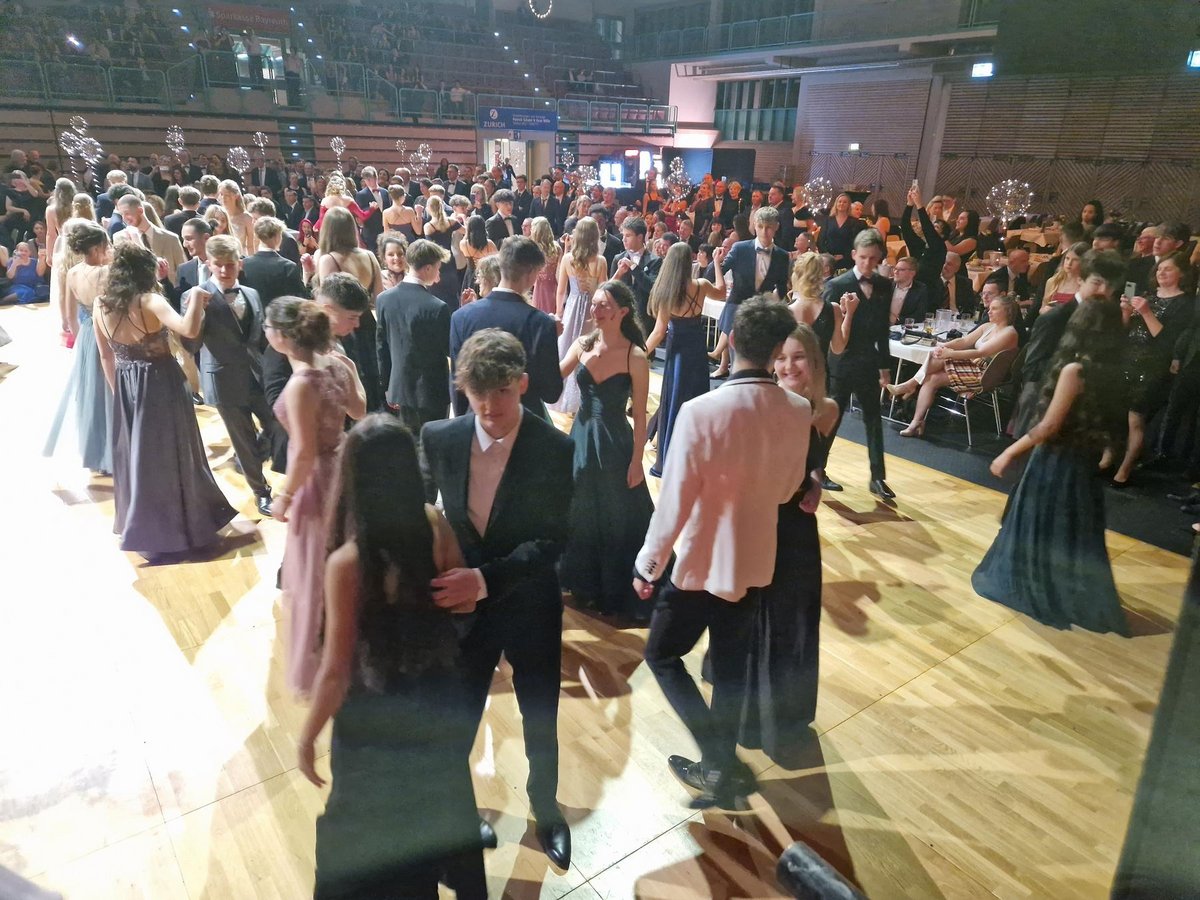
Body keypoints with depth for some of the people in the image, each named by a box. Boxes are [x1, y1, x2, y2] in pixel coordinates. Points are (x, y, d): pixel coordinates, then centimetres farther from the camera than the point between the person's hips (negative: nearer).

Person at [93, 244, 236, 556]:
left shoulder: (102, 308, 1)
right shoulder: (150, 302, -18)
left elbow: (106, 357, 9)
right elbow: (189, 329, -35)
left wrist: (118, 391, 19)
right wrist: (196, 297, -20)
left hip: (126, 389, 6)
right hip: (160, 386, -6)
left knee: (136, 455, 18)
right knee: (170, 454, 7)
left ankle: (142, 527, 31)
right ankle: (183, 527, 19)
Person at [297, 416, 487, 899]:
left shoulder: (347, 562, -32)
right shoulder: (434, 524, -18)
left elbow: (336, 672, -23)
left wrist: (307, 735, -6)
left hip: (377, 716, -5)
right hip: (441, 696, 5)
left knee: (373, 832, 25)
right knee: (442, 801, 33)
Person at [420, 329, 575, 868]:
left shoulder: (555, 449, -18)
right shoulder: (438, 439, -10)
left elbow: (553, 539, -20)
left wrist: (486, 577, -31)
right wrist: (448, 580, -9)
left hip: (531, 607, -1)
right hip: (462, 605, 1)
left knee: (541, 721, 19)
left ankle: (546, 810, 49)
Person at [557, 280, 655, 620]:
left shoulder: (635, 356, -14)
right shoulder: (582, 345, 0)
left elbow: (639, 416, -11)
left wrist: (636, 461, -11)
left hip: (615, 443, -5)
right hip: (581, 438, 5)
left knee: (618, 520, 9)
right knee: (580, 515, 18)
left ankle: (620, 593, 30)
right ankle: (586, 584, 40)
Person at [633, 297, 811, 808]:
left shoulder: (701, 411, -25)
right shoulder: (798, 412, -9)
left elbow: (674, 503, -20)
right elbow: (787, 489, 6)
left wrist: (647, 564, -6)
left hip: (702, 563, -5)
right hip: (755, 561, 5)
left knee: (662, 655, 17)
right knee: (731, 668, 21)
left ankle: (718, 761, 13)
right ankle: (722, 768, 36)